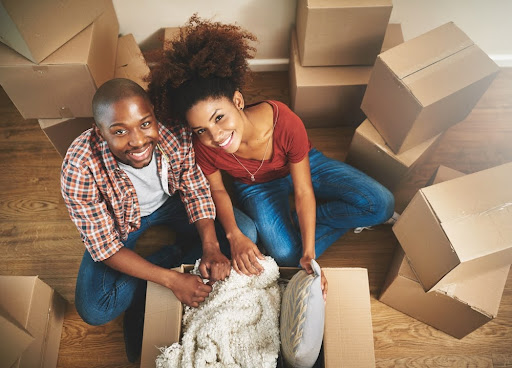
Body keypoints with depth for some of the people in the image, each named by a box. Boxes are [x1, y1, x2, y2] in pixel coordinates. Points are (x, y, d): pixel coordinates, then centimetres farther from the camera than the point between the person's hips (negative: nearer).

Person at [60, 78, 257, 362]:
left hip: (170, 201, 3)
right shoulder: (79, 170, -35)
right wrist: (172, 279, -32)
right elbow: (105, 246, -25)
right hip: (122, 222, -2)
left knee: (245, 232, -13)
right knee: (94, 311, -19)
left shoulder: (176, 134, -30)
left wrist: (211, 248, -26)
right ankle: (175, 255, 0)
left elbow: (195, 190, -13)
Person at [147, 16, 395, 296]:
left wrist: (308, 255, -31)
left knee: (381, 204, -14)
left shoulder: (286, 123, -39)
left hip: (302, 164, 0)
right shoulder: (203, 147, -33)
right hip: (256, 187, 1)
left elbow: (303, 192, -28)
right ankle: (345, 222, 2)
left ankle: (303, 220, 0)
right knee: (286, 255, -23)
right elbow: (217, 190, -12)